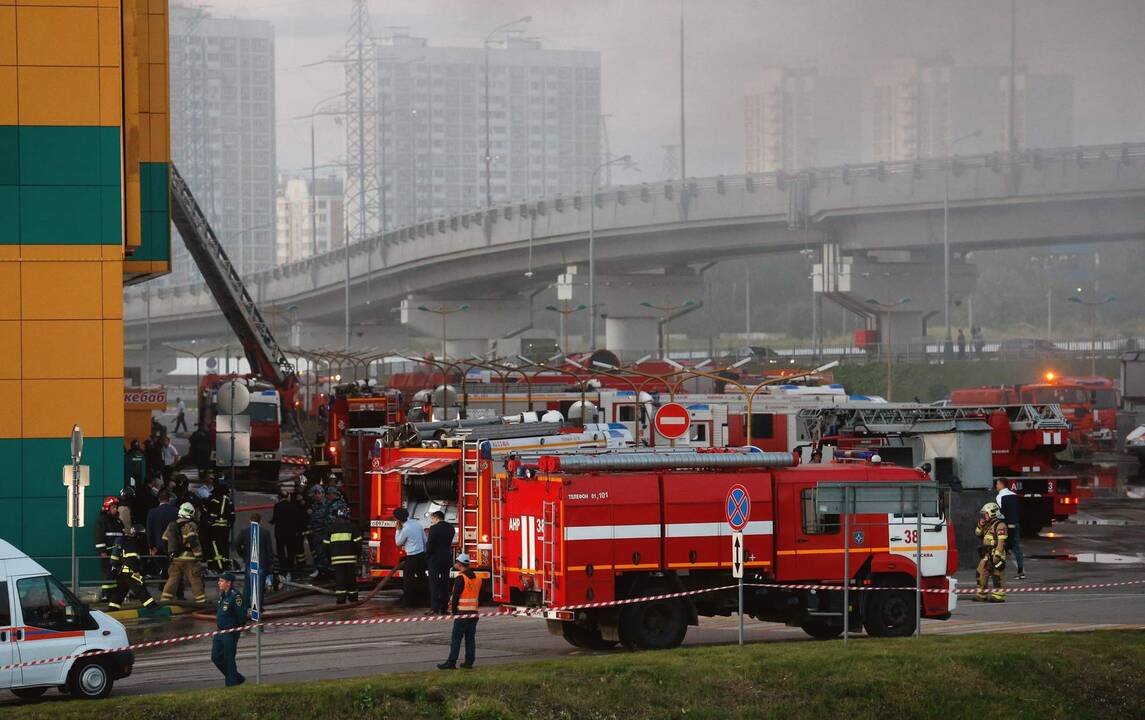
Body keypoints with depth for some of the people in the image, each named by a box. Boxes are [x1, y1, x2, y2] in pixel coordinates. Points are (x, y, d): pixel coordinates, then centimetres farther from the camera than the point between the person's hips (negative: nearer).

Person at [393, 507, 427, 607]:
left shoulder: (405, 529, -18)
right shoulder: (417, 523, 5)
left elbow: (398, 543, -2)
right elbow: (425, 540, 11)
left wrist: (398, 530, 2)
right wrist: (424, 552, 21)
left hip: (412, 557, -7)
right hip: (422, 555, 7)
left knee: (408, 579, 3)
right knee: (421, 577, 15)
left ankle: (408, 601, 7)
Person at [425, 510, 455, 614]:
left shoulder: (434, 528, -13)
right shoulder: (450, 528, 7)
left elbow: (430, 544, -13)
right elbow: (449, 542, 11)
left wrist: (427, 556, 1)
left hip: (435, 558, -6)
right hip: (447, 558, 6)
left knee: (434, 583, -3)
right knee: (445, 583, 11)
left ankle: (434, 608, -9)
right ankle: (444, 608, 12)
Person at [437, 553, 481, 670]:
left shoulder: (461, 578, -12)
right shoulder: (477, 578, 12)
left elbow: (456, 595, -14)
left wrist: (453, 610, -3)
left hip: (462, 613, -7)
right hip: (474, 612, 7)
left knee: (456, 639, -5)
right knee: (470, 638, 8)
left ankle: (451, 662, -6)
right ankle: (469, 661, 8)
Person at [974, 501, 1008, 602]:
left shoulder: (999, 525, -12)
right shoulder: (988, 525, 18)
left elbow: (1001, 541, -19)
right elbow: (978, 533, 26)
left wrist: (997, 554, -24)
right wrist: (980, 525, 9)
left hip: (995, 553, -10)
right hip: (986, 554, 10)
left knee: (997, 574, -6)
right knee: (982, 572, 12)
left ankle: (999, 596, -4)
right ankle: (981, 595, 20)